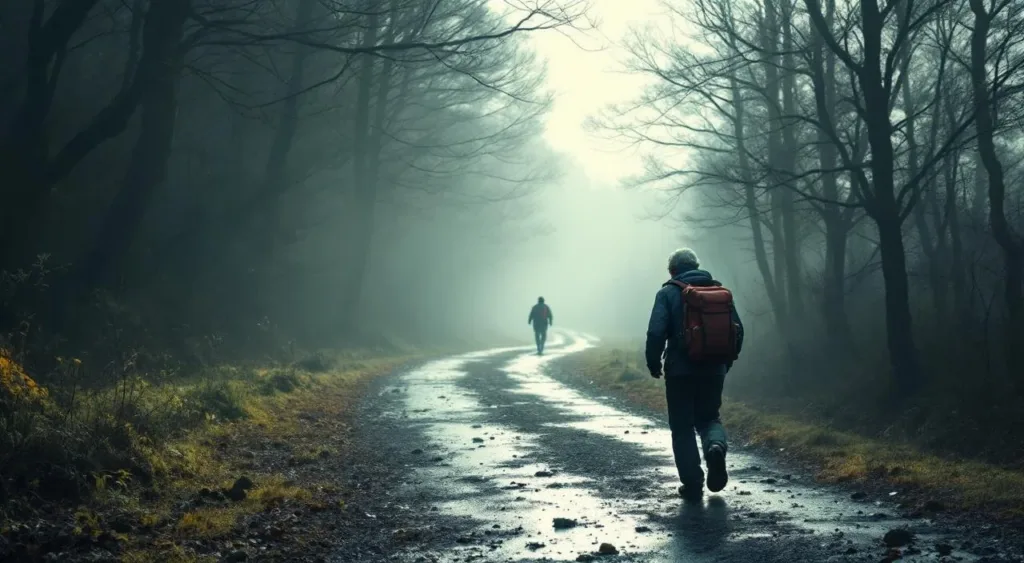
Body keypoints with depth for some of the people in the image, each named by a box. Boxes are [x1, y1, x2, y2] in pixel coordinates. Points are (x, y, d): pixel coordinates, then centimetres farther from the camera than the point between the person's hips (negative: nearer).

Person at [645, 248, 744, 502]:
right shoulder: (720, 291, 7)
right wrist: (727, 361, 17)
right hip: (714, 370, 3)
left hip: (680, 371, -3)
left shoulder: (668, 293, -5)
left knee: (683, 428, 8)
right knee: (708, 417, 21)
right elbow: (738, 330, 5)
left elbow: (656, 332, -14)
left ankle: (693, 485, 4)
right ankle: (716, 444, -12)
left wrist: (653, 363, -1)